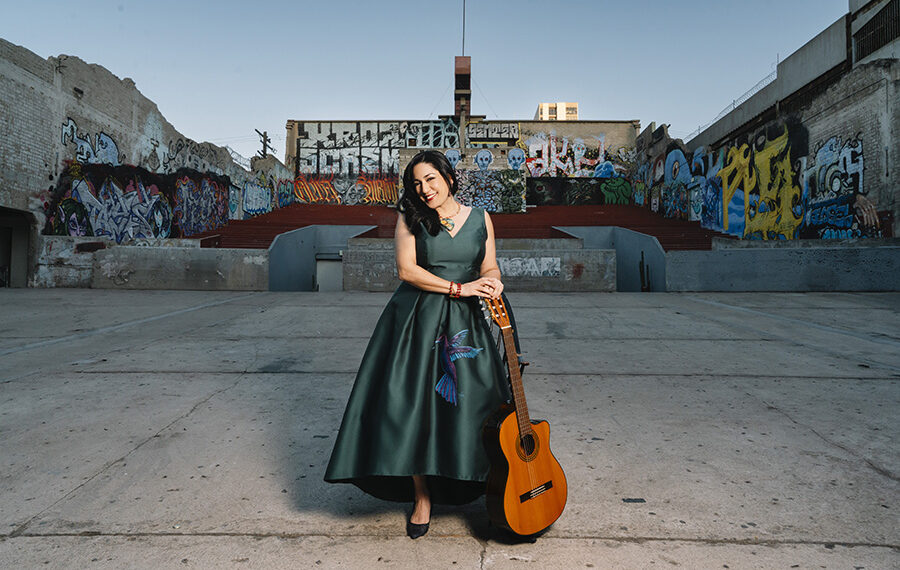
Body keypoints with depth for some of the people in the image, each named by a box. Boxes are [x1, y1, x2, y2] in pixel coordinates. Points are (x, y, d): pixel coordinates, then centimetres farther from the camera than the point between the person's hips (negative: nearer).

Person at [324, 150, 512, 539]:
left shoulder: (479, 218, 10)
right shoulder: (410, 218, 2)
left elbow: (490, 267, 11)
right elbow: (406, 269, -8)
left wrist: (492, 285, -14)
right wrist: (459, 288, -13)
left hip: (464, 324, 2)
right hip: (416, 321, -1)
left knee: (472, 405, -3)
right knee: (412, 406, -4)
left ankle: (479, 485, 18)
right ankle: (422, 498, 12)